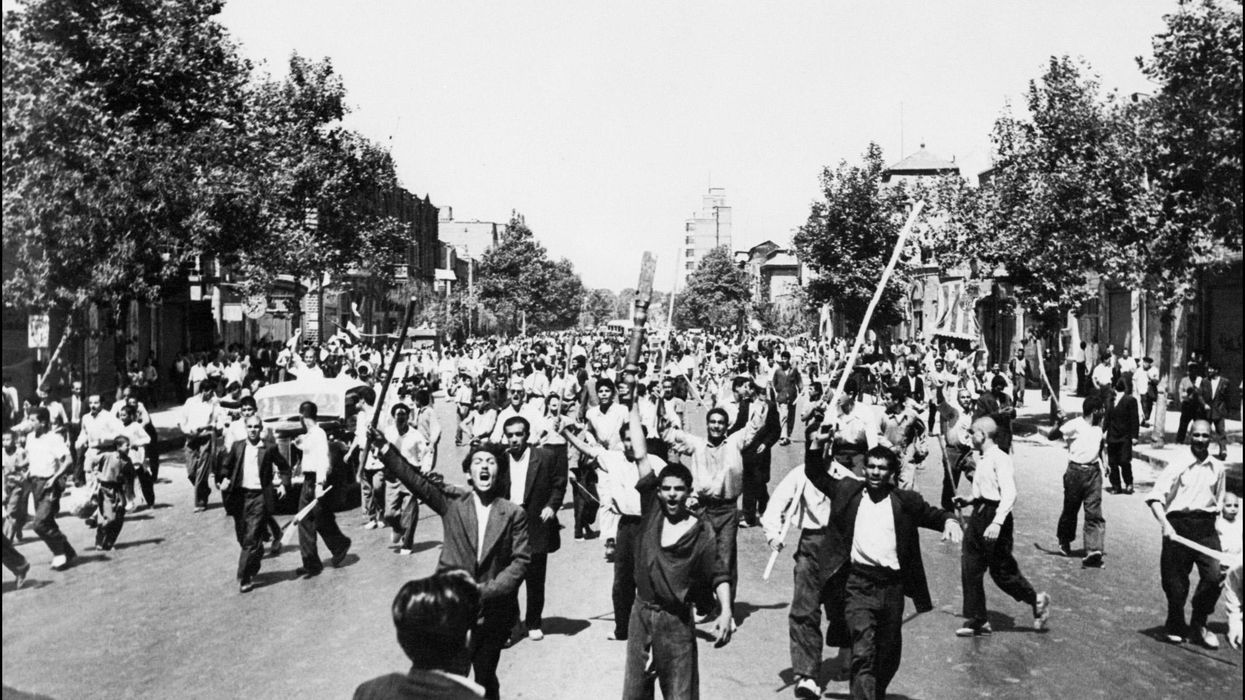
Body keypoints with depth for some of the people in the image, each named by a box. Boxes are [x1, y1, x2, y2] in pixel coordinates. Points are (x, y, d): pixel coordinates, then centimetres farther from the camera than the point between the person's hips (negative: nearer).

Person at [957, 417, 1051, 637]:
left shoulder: (1000, 459, -16)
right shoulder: (982, 459, 12)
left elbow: (1009, 493, -24)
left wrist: (997, 522, -31)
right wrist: (968, 501, 15)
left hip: (995, 515, -9)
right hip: (978, 514, 9)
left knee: (1002, 571, 3)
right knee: (970, 568, 6)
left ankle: (1037, 601, 26)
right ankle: (977, 620, 14)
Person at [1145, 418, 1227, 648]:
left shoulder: (1218, 468, 10)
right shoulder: (1177, 465, -4)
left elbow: (1219, 502, 21)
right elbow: (1155, 498, -10)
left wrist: (1213, 522, 13)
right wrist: (1165, 524, -23)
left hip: (1206, 526, 3)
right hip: (1178, 525, -3)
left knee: (1215, 575, -11)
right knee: (1175, 582, 4)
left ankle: (1198, 623, 10)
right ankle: (1175, 627, 25)